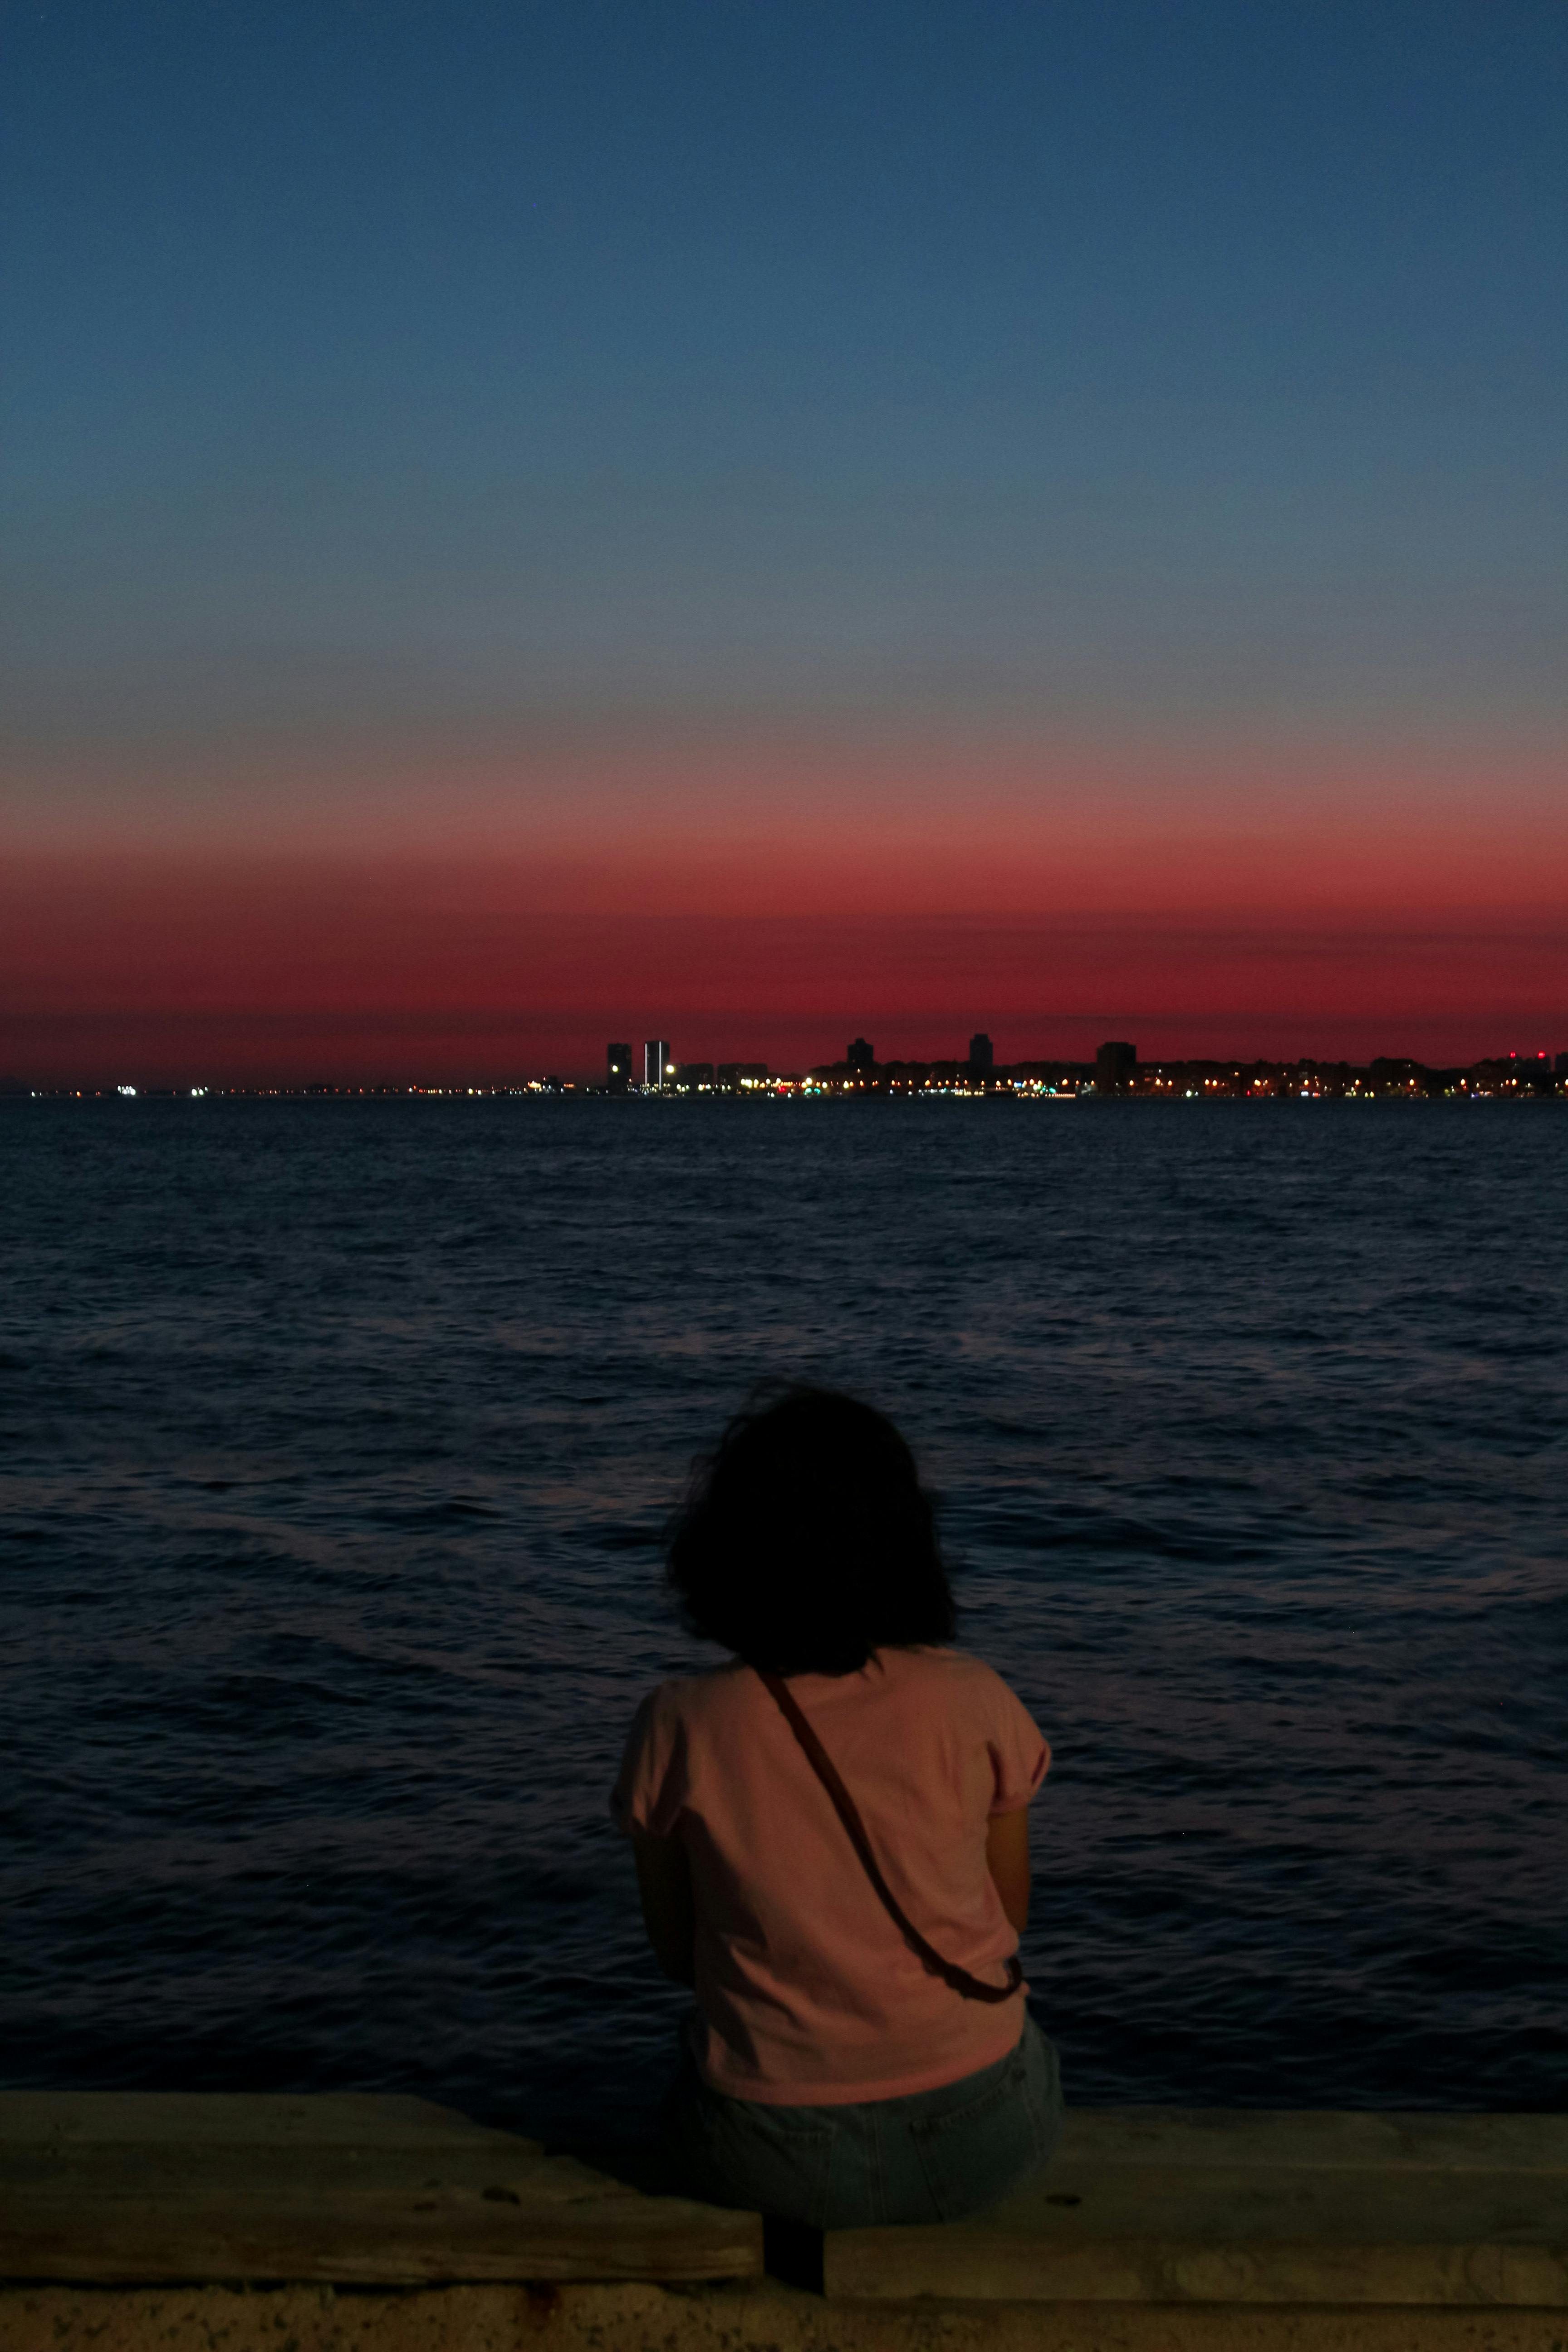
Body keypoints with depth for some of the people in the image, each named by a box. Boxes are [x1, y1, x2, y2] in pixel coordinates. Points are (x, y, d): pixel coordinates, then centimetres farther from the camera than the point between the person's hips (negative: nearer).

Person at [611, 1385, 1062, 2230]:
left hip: (772, 2157, 0)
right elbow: (1008, 1914, 3)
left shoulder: (678, 1727, -12)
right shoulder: (972, 1701, -11)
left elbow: (677, 1954, 1)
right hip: (982, 2142, 1)